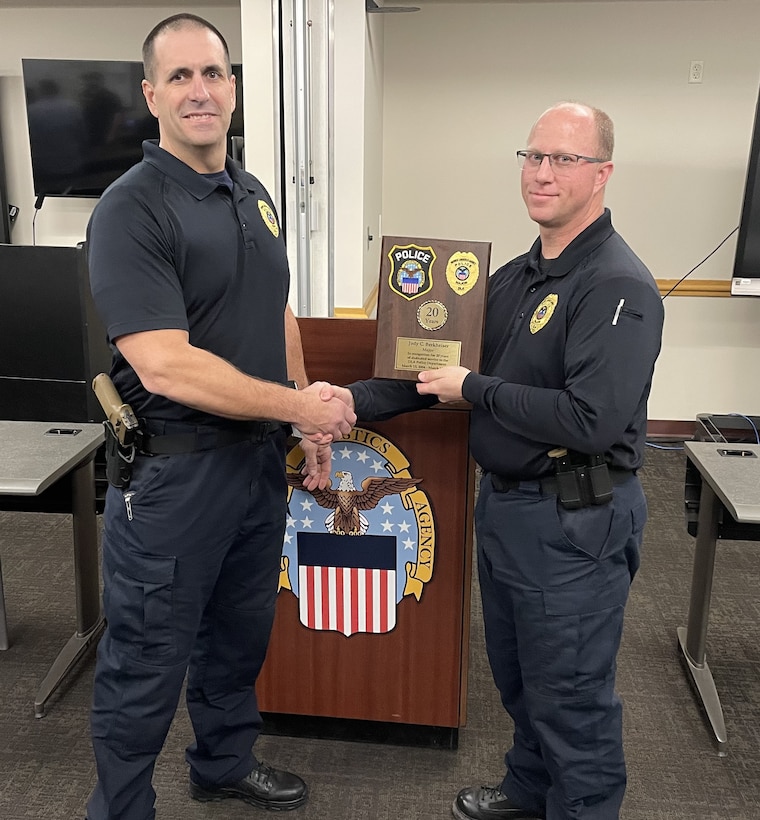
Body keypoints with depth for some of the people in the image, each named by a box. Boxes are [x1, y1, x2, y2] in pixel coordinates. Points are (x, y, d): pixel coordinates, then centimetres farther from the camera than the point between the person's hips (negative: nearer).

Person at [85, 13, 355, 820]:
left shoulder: (252, 194, 8)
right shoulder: (131, 209, -17)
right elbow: (166, 367, -26)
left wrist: (308, 428, 14)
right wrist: (303, 406, -19)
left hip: (260, 457, 8)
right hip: (174, 472, -7)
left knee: (240, 633, 24)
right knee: (147, 663, 9)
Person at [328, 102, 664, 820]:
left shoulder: (618, 287, -19)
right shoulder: (515, 276, 9)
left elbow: (591, 420, -28)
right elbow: (441, 368, 11)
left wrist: (475, 391, -19)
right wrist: (357, 399, -2)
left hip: (574, 523, -9)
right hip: (503, 503, 9)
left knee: (570, 697, 8)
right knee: (516, 676, 25)